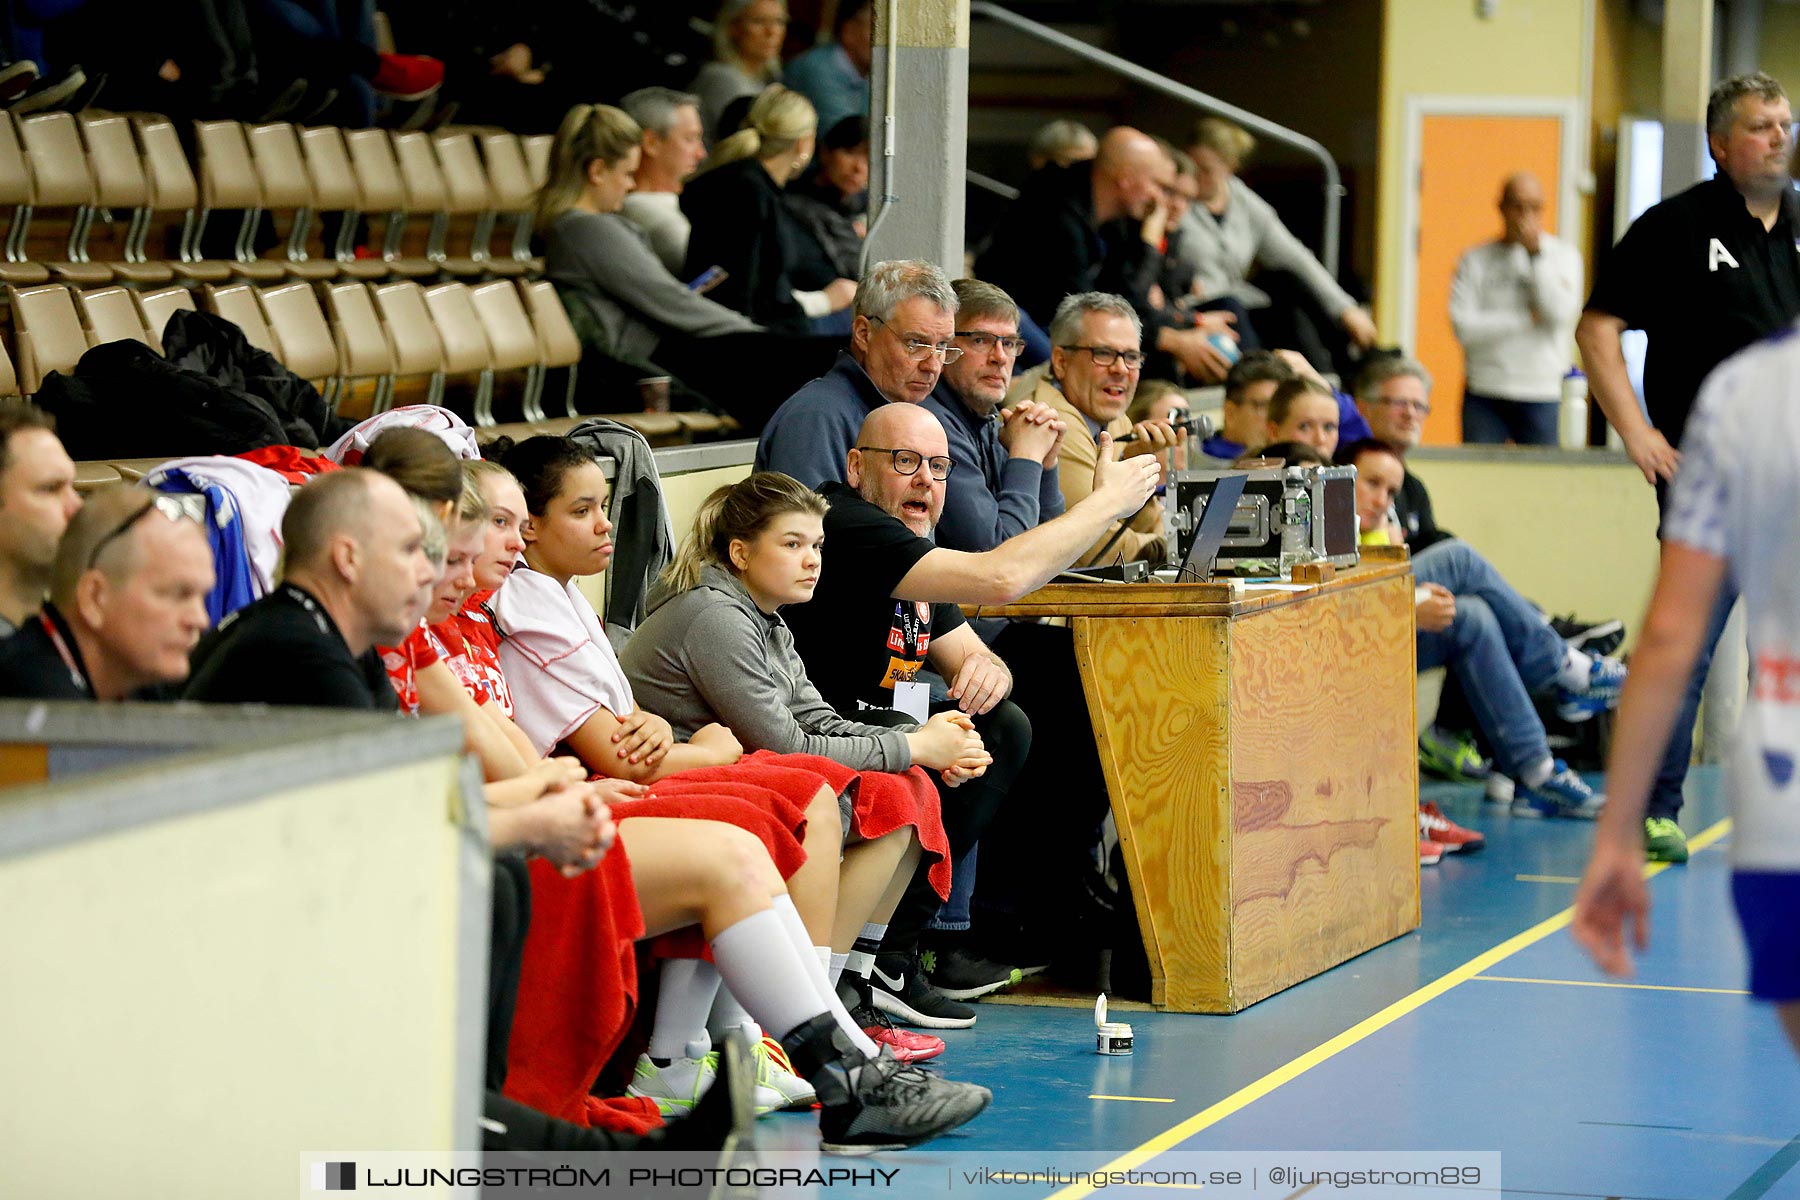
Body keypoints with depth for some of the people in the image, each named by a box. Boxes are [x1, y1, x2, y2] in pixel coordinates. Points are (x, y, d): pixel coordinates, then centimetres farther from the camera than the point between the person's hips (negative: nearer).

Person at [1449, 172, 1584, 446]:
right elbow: (1463, 327, -7)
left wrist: (1536, 253, -8)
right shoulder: (1476, 260, 5)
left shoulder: (1564, 256, 7)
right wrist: (1527, 318, -9)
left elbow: (1560, 311, -10)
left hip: (1542, 395, 0)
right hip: (1484, 396, 0)